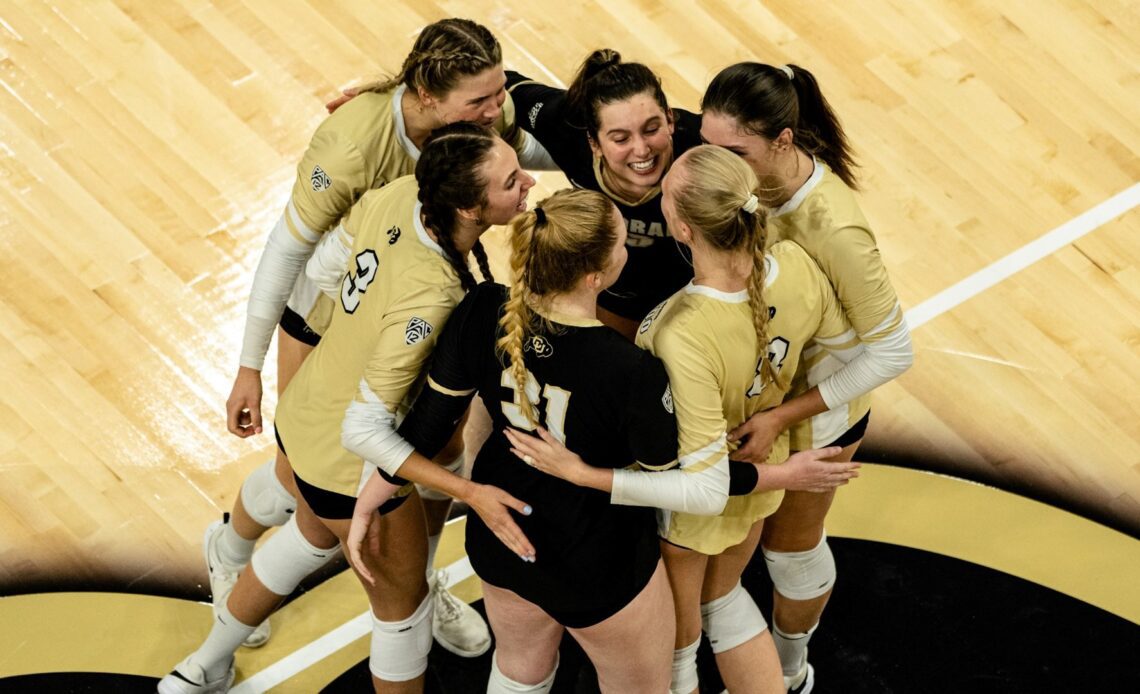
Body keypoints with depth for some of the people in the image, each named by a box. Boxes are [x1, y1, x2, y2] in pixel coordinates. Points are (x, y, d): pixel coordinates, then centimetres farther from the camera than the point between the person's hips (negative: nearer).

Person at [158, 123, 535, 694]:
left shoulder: (401, 194, -19)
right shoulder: (429, 297, -38)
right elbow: (365, 430, -35)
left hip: (303, 413, 8)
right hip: (351, 467, -8)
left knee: (314, 534, 37)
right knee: (402, 600, 20)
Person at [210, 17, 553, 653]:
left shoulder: (490, 113, -27)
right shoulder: (354, 143, -40)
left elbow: (531, 150, -1)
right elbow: (286, 250, -27)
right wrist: (249, 369, -20)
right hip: (328, 309, -4)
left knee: (441, 448, 12)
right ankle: (229, 551, 45)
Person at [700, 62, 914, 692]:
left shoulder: (833, 228, -40)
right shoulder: (752, 173, -21)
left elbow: (892, 352, -28)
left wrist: (783, 416, -28)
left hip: (814, 412, -5)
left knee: (789, 546, 21)